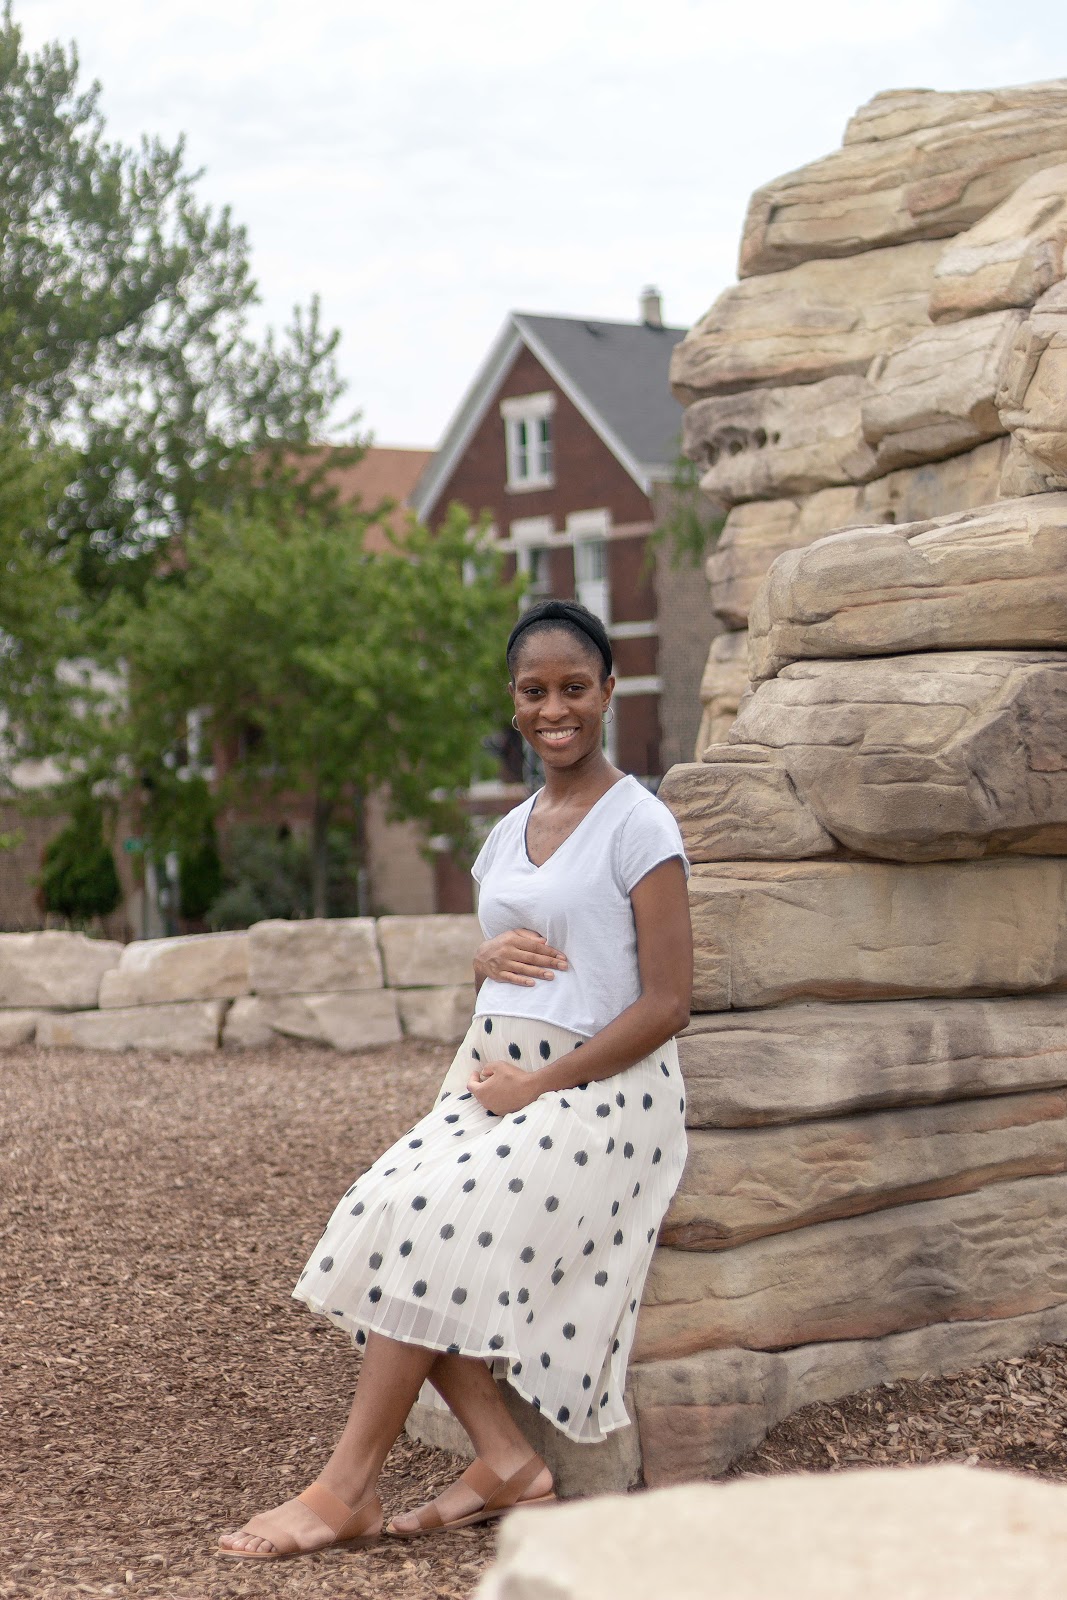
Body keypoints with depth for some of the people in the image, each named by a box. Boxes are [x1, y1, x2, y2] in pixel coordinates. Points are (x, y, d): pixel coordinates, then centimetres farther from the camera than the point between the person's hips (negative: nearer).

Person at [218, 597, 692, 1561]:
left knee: (435, 1230, -24)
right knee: (385, 1215, -16)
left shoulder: (638, 825, -6)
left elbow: (667, 1004, -12)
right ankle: (506, 1463, -12)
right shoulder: (511, 832, 16)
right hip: (491, 1079, 7)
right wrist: (488, 959, 0)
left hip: (596, 1088, -7)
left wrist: (537, 1085, -14)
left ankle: (349, 1490, -16)